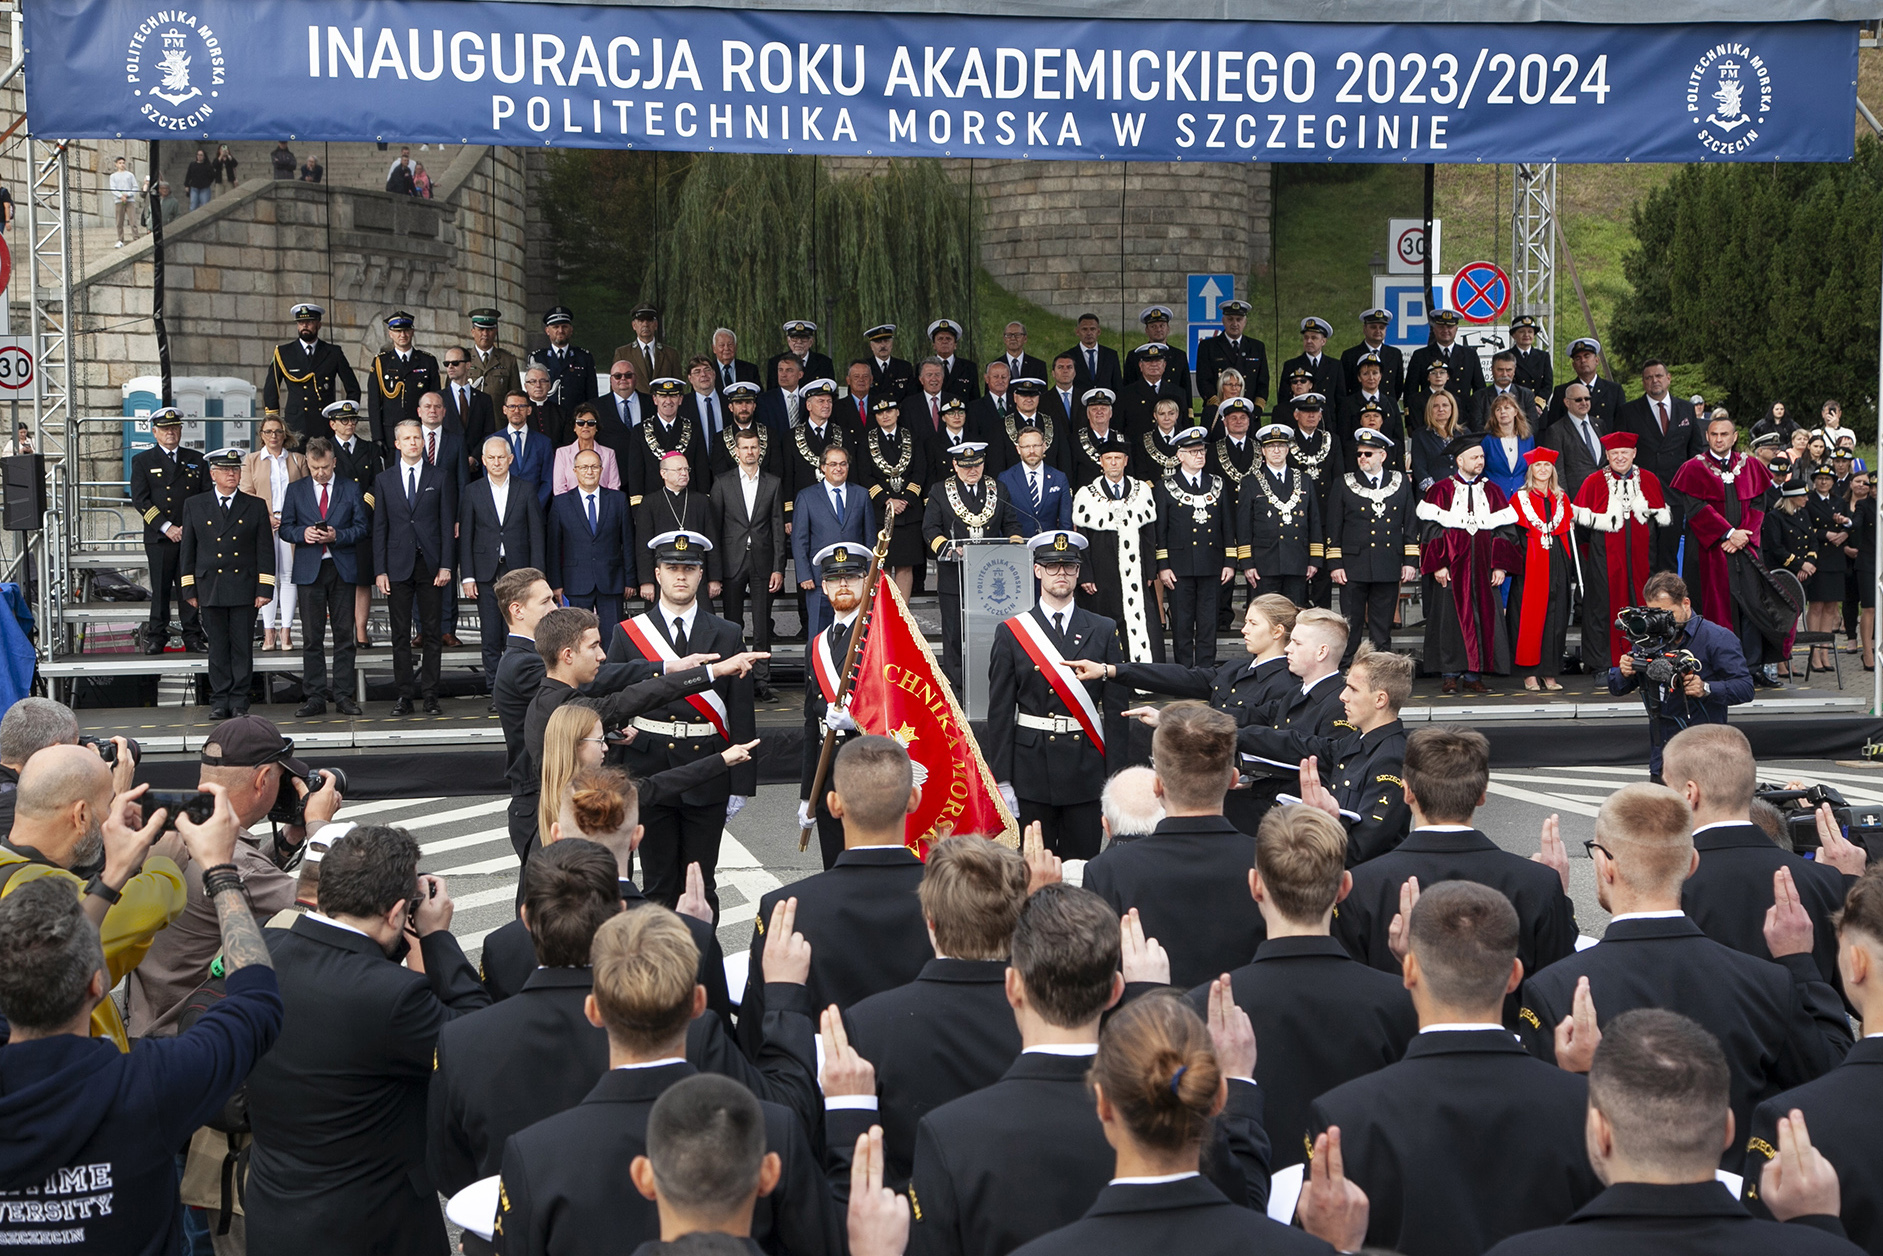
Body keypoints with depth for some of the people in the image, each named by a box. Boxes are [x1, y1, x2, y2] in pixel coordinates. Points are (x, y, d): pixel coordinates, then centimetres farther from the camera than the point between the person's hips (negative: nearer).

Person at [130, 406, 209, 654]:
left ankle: (192, 636, 7)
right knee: (160, 589, 1)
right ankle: (157, 637, 8)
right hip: (159, 537, -1)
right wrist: (166, 527, -12)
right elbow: (140, 499, -2)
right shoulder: (143, 461, 7)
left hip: (192, 536, 1)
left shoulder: (196, 460, 13)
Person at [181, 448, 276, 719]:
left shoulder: (255, 506, 7)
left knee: (243, 648, 0)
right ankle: (219, 702, 9)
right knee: (218, 649, 3)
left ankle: (239, 702, 7)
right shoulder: (194, 505, 9)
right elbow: (187, 551, 10)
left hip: (244, 590, 0)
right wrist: (189, 589, 3)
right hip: (210, 589, 0)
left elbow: (265, 550, 5)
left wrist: (265, 588, -2)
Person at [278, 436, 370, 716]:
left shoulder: (351, 489, 7)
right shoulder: (295, 490, 10)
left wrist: (337, 535, -13)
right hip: (309, 569, 0)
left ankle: (343, 694, 6)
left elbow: (363, 527, 3)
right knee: (312, 636, 1)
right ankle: (315, 696, 5)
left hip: (343, 568, 0)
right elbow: (284, 528, 8)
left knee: (344, 633, 1)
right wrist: (303, 533, -13)